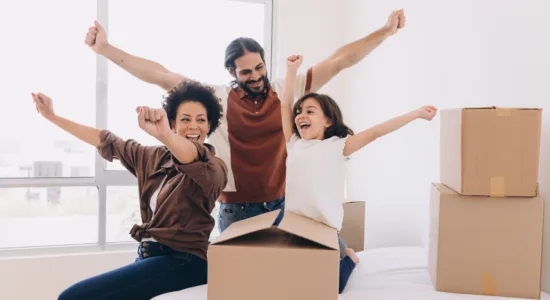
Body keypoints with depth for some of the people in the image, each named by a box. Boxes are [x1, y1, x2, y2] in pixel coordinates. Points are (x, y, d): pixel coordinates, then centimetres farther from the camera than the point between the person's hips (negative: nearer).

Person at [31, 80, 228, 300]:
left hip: (181, 262, -8)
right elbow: (108, 142, 19)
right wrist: (52, 116, 21)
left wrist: (164, 135, -56)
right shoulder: (156, 157, 13)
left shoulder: (213, 167, -10)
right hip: (149, 255, 8)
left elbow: (195, 159, -34)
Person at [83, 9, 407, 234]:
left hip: (281, 206, 2)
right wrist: (106, 49, -11)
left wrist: (386, 32, -4)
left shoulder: (287, 91, 0)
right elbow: (163, 76, -7)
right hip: (236, 211, -1)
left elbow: (339, 61, -2)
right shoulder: (216, 98, -4)